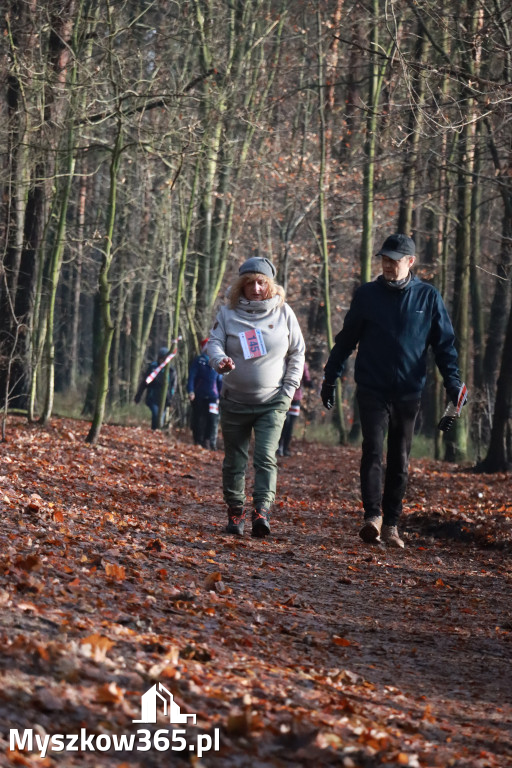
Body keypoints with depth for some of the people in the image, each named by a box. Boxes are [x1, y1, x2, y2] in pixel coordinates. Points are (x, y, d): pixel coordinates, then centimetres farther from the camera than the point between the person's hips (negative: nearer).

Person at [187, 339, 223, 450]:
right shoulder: (198, 361, 6)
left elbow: (220, 380, 20)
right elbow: (191, 377, 0)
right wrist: (190, 391, -13)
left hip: (212, 396, 2)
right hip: (199, 395, -2)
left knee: (213, 419, -11)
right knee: (198, 420, 2)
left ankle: (210, 442, -13)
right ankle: (198, 441, 11)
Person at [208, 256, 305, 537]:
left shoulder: (283, 312, 2)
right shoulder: (228, 313, 2)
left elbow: (297, 352, 8)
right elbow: (214, 342, -3)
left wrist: (289, 388, 0)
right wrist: (220, 361, -27)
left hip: (272, 401, -1)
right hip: (235, 400, 2)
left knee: (266, 457, -15)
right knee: (234, 460, 8)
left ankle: (262, 511, -23)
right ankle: (235, 512, 19)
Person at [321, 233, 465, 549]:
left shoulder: (428, 297, 2)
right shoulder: (367, 294, 3)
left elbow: (445, 343, 5)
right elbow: (346, 339, 9)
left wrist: (453, 382, -4)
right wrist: (331, 378, 8)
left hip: (408, 392, 1)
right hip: (372, 390, -1)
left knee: (400, 460, 6)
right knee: (373, 450, -15)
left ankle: (391, 525, 12)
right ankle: (373, 516, -18)